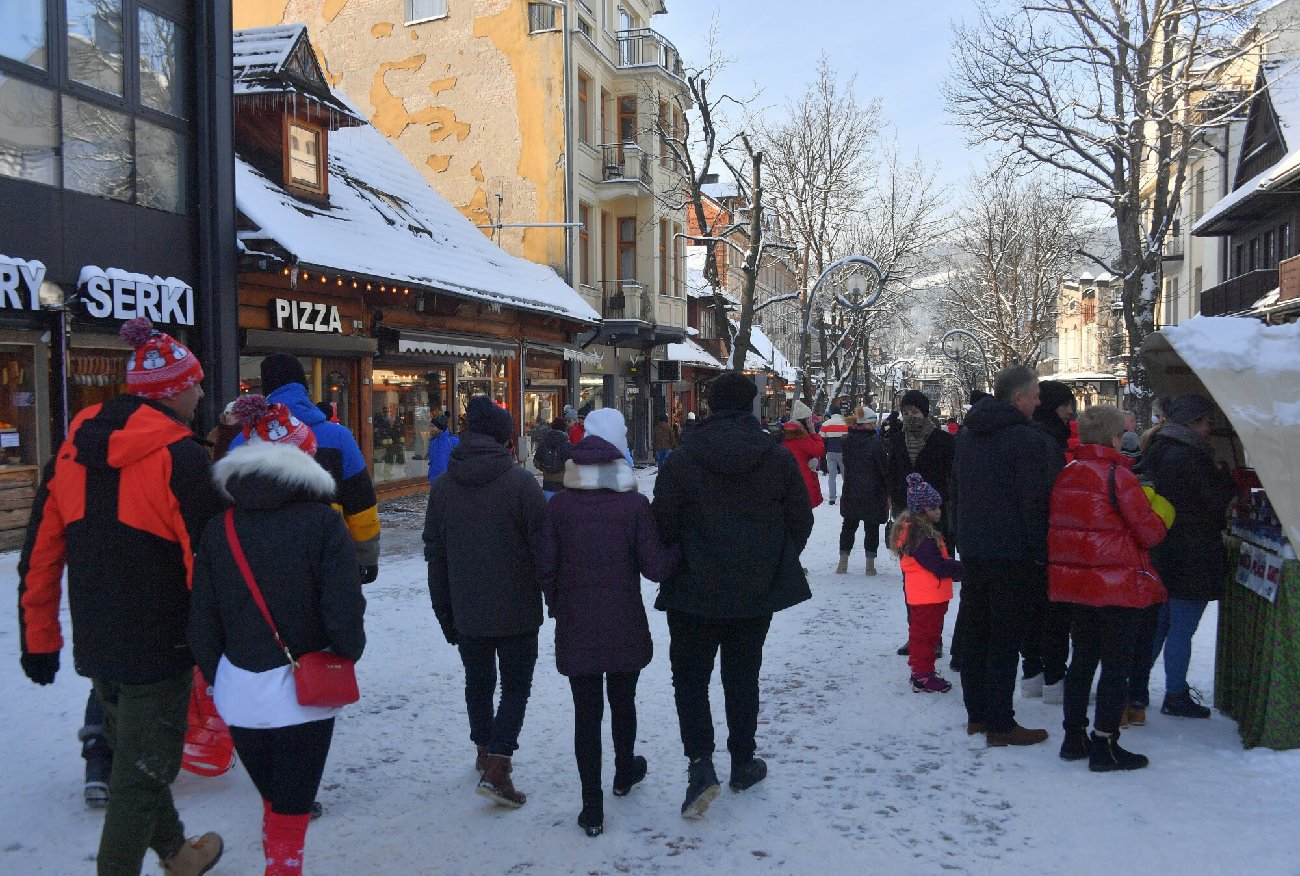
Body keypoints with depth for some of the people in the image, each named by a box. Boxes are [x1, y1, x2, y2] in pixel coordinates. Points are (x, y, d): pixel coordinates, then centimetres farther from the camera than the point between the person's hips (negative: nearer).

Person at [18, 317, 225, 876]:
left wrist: (38, 638, 15)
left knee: (134, 755, 24)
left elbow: (39, 553, 7)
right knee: (141, 773, 6)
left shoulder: (73, 449, 3)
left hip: (96, 645, 8)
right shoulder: (179, 457, -17)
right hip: (159, 648, -7)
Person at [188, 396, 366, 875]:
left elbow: (202, 621, 0)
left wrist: (216, 677, 16)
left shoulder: (220, 528, -3)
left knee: (273, 798, 24)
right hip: (304, 693, -3)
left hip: (240, 693, 4)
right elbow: (343, 613, -16)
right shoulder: (322, 521, -14)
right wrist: (346, 654, 4)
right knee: (292, 808, 10)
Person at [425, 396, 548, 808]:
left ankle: (485, 753, 35)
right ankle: (496, 769, -4)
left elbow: (435, 555, 6)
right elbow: (542, 546, -12)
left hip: (466, 611, 4)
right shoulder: (520, 481, -13)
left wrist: (445, 613, 14)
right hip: (516, 609, -4)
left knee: (478, 680, 20)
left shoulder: (442, 486, 1)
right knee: (516, 684, 6)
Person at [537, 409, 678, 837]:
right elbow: (655, 567, -11)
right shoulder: (634, 504, -11)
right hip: (625, 626, 0)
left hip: (576, 629, 0)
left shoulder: (560, 505, -6)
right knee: (622, 700, 21)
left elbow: (546, 567, -3)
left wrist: (557, 606, 14)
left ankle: (592, 808, 11)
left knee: (586, 712, 7)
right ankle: (625, 772, 44)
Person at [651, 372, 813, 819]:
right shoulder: (780, 458, -4)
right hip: (759, 592, 3)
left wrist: (675, 566, 12)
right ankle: (742, 763, 26)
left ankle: (700, 761, -5)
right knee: (743, 676, 16)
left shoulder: (681, 461, -11)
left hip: (694, 592, -2)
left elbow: (662, 526, -8)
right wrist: (778, 564, 18)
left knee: (690, 676, 10)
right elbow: (801, 520, 3)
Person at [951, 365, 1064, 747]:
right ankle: (1000, 725, 5)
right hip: (1013, 554, -8)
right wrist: (1039, 552, -10)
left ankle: (976, 714, 25)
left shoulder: (966, 435, 10)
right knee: (1005, 639, -1)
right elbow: (1035, 501, -18)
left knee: (974, 633, 15)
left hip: (972, 550, 8)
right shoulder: (1028, 439, -17)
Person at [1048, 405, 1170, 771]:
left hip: (1073, 582, 7)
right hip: (1117, 587, -7)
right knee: (1116, 665, 3)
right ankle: (1104, 746, 6)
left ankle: (1074, 737, 22)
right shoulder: (1118, 476, -14)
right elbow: (1150, 531, -10)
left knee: (1083, 658, 16)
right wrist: (1163, 514, 9)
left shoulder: (1065, 475, 5)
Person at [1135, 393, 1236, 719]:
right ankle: (1176, 697, 10)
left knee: (1158, 624, 18)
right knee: (1182, 630, 1)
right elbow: (1219, 500, -14)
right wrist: (1221, 472, 1)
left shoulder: (1156, 451, 10)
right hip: (1192, 560, -9)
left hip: (1160, 556, 9)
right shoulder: (1190, 456, -19)